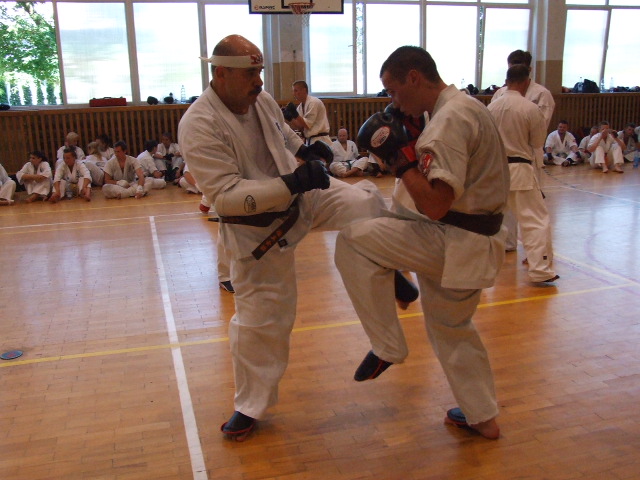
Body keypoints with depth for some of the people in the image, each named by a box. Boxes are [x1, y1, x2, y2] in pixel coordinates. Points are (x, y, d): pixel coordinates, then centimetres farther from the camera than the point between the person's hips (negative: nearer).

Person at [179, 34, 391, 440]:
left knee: (367, 202, -7)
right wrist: (290, 185, -40)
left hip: (304, 197, 6)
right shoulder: (199, 127, -26)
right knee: (260, 317, 4)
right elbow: (226, 194, -32)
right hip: (258, 229, -5)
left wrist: (306, 151, -9)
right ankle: (251, 405, 26)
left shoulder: (261, 99, -5)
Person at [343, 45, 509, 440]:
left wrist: (398, 154, -20)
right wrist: (402, 150, 10)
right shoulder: (464, 106, 13)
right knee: (453, 326, 25)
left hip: (453, 242, -11)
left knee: (353, 241, -11)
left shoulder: (450, 119, -20)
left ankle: (387, 346, 0)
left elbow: (435, 205, -27)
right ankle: (483, 418, 39)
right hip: (474, 244, 11)